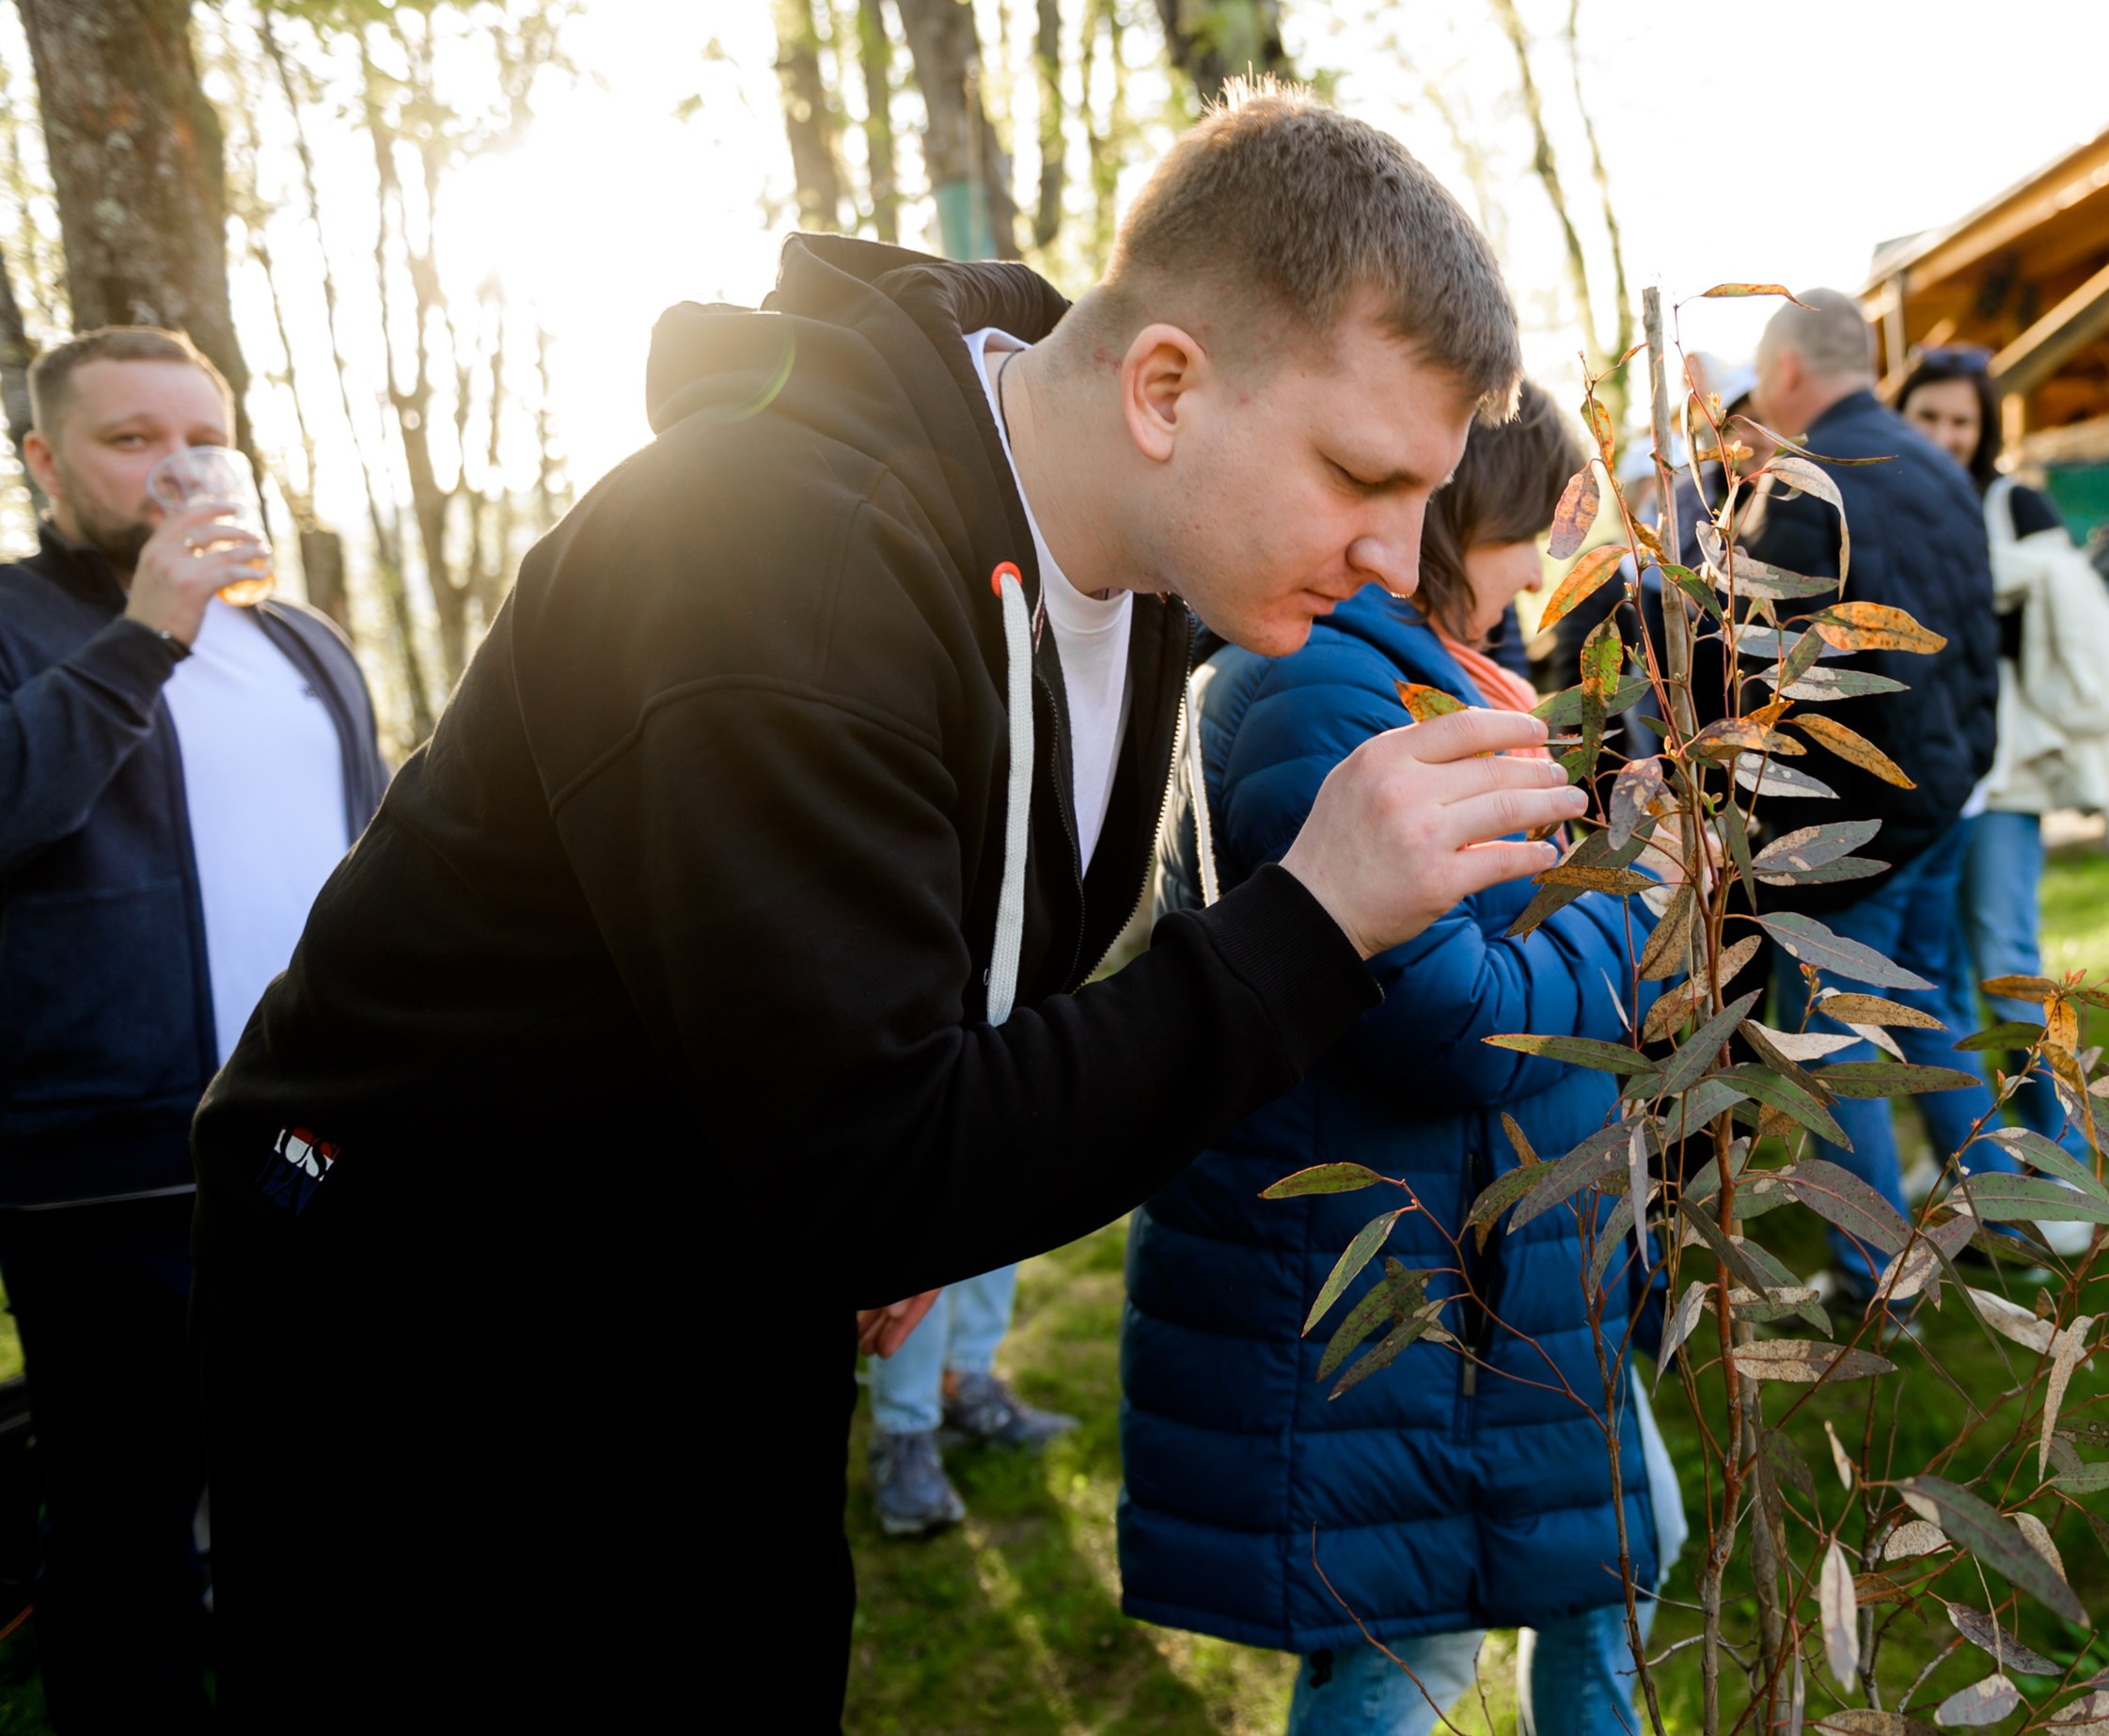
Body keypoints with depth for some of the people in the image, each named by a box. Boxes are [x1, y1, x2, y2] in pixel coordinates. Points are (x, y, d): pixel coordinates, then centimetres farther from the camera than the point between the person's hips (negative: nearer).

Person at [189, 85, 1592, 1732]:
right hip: (435, 1340, -7)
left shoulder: (1131, 552, -5)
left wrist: (918, 1204, 1)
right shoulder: (787, 555, -32)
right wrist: (1310, 919, -33)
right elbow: (864, 1184, -33)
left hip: (747, 1294, 7)